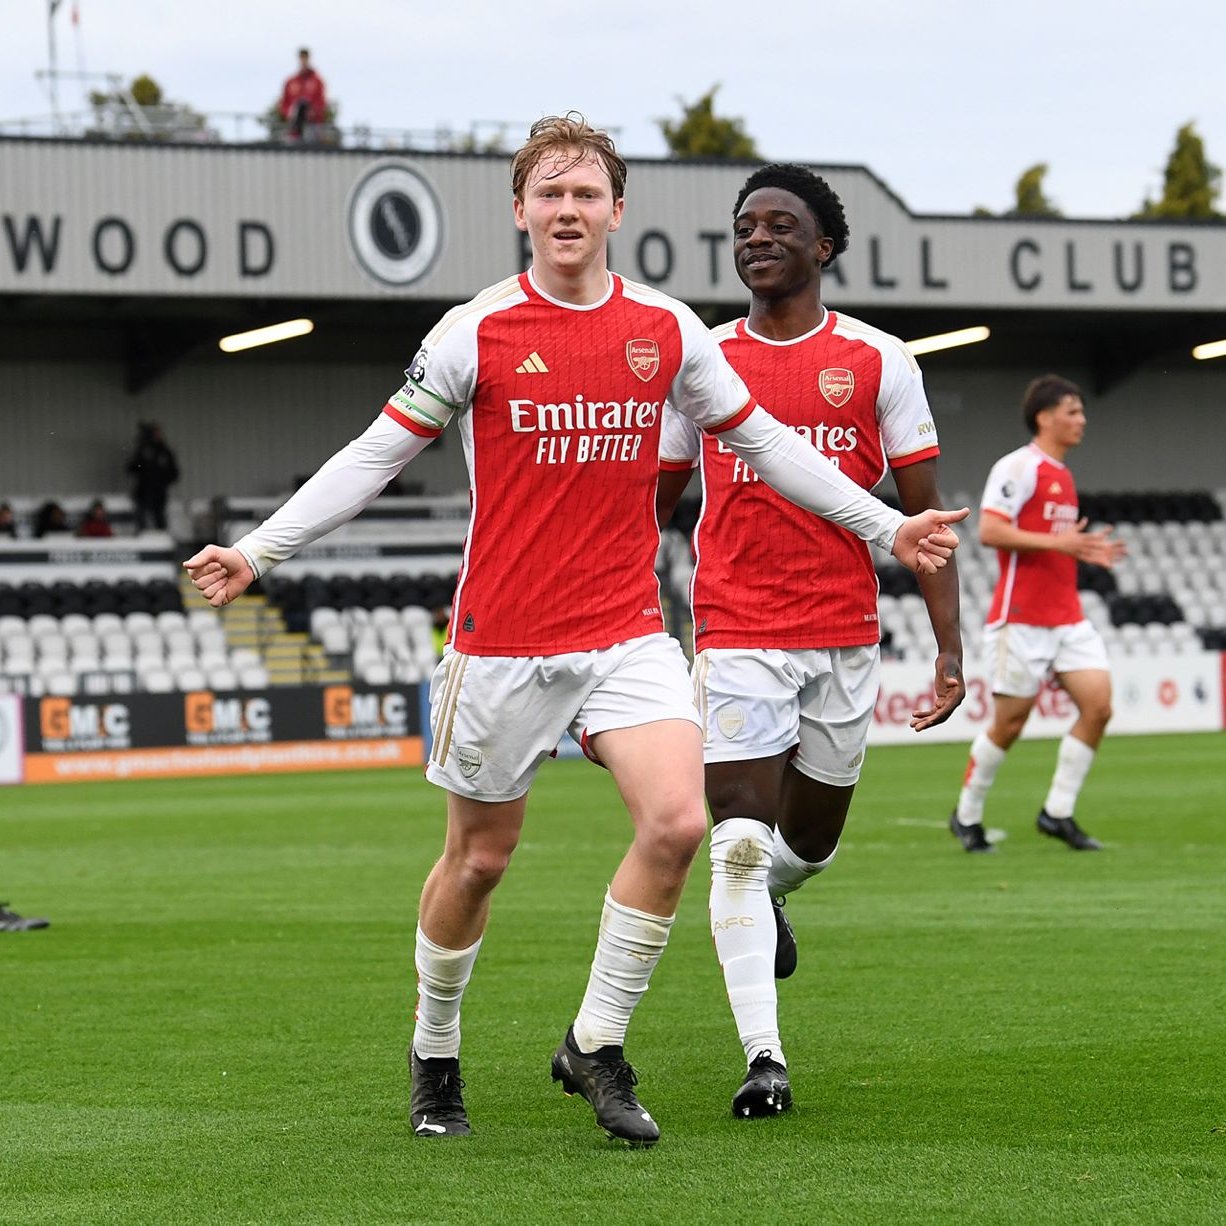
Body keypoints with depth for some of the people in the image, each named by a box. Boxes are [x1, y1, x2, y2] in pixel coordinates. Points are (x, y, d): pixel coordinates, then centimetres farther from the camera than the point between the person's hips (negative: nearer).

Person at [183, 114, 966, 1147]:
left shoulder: (667, 328, 4)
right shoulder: (477, 332, -5)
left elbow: (763, 441, 14)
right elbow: (374, 457, -1)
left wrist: (885, 527, 13)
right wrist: (256, 552, -9)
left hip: (627, 634, 2)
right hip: (502, 640, -2)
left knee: (677, 822, -17)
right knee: (480, 858, 7)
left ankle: (596, 1045, 0)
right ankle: (435, 1056, 31)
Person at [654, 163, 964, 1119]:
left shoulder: (878, 360, 1)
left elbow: (923, 513, 2)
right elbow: (650, 504, 12)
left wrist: (950, 647, -4)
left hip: (845, 637, 1)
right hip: (737, 637, -1)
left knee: (811, 841, 15)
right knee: (741, 842, -12)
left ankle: (768, 900, 51)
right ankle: (765, 1060, -11)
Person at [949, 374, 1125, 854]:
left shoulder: (1062, 475, 18)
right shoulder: (1018, 467, -10)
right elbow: (990, 530, -20)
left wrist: (1084, 549, 9)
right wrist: (1058, 543, -22)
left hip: (1068, 617, 8)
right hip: (1022, 619, -8)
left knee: (1098, 707, -5)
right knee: (1008, 724, -1)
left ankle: (1057, 813, 3)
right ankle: (967, 817, 17)